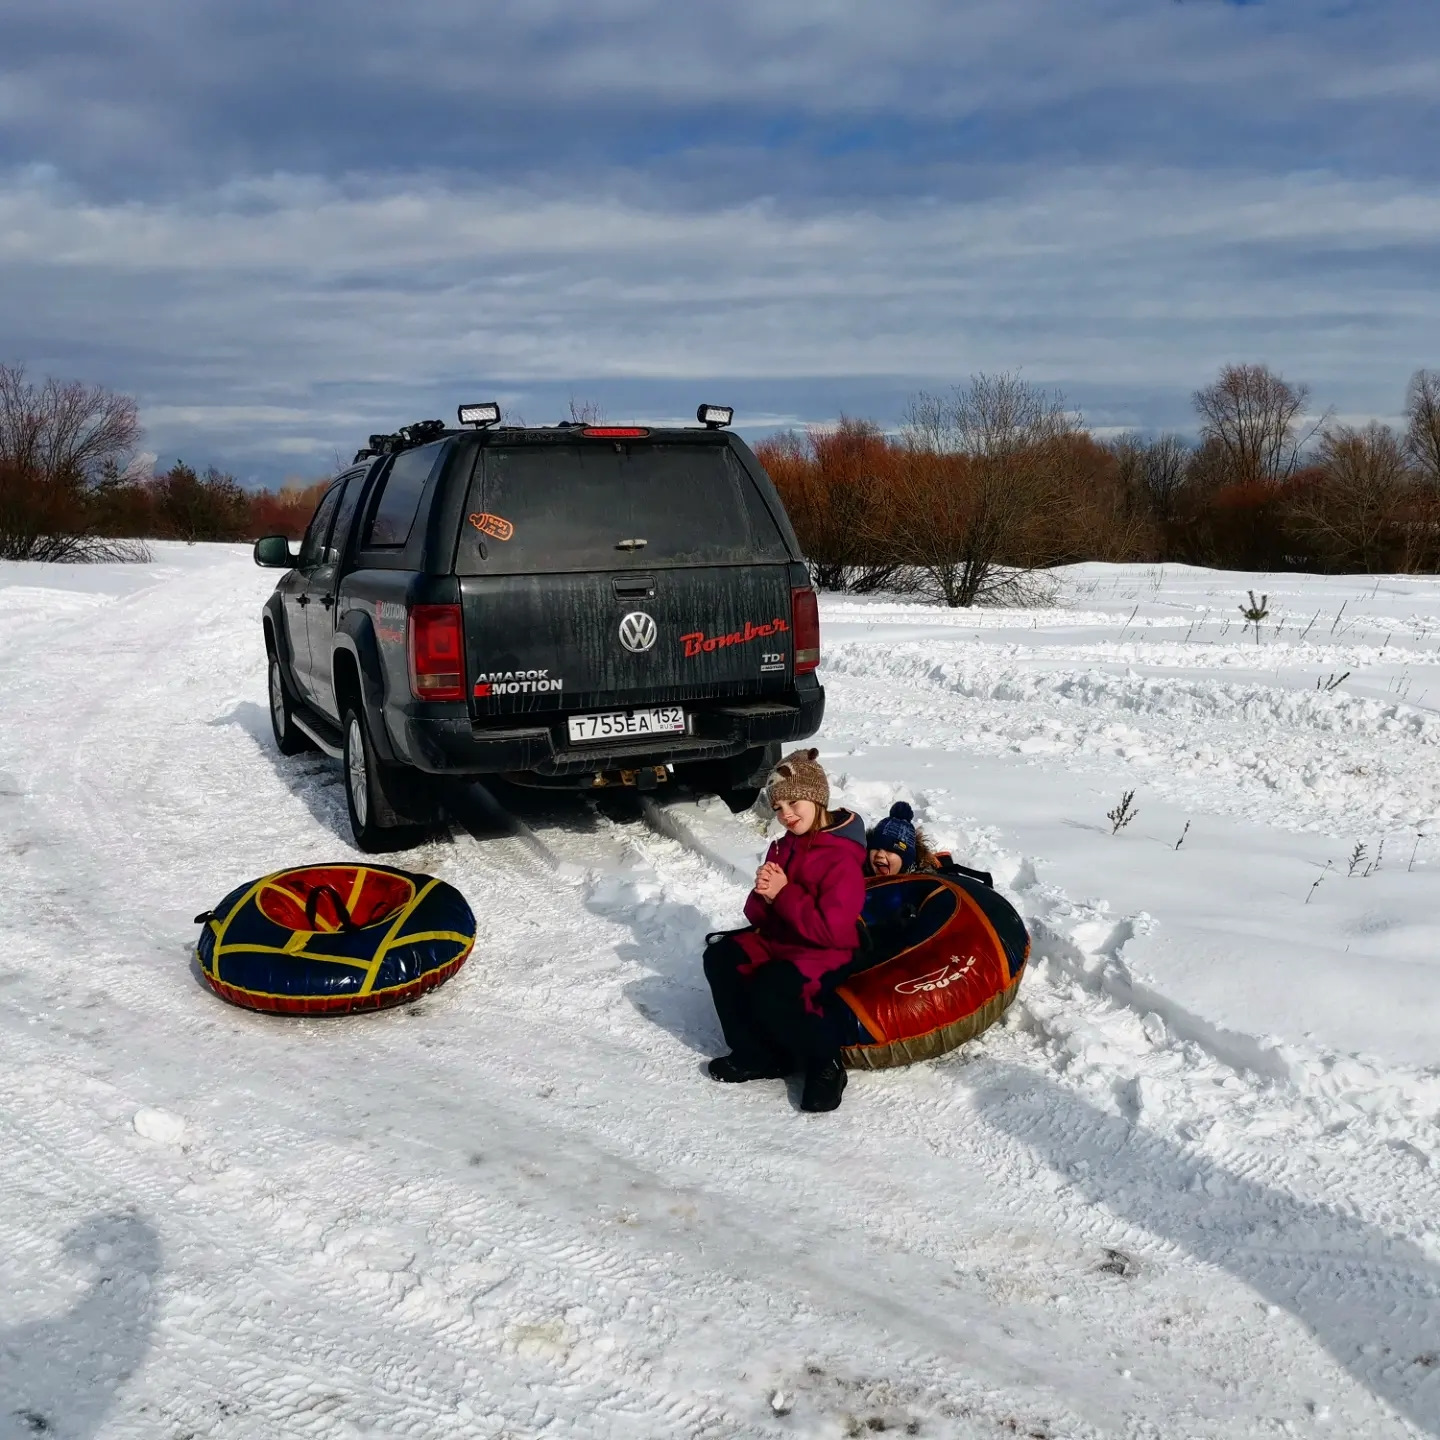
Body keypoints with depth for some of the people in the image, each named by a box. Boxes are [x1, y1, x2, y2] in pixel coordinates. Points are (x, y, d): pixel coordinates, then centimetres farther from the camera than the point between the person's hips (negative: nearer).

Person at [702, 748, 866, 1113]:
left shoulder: (842, 860, -17)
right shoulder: (784, 847, 10)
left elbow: (831, 930, -25)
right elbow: (759, 917, 13)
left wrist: (783, 894, -19)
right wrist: (764, 895, -13)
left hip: (823, 956, -9)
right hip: (777, 940, 9)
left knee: (768, 991, -32)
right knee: (719, 957, -11)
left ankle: (824, 1063, -8)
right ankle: (757, 1055, -3)